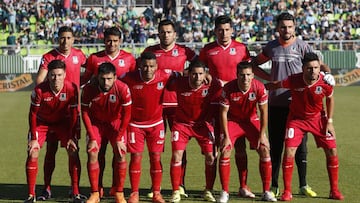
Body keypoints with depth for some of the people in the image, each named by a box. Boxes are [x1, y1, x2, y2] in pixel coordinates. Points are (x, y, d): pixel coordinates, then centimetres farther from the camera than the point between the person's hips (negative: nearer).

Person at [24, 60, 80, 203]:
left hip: (63, 122, 1)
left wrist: (71, 137, -14)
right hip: (42, 122, -1)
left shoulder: (72, 89, -23)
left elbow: (74, 114, -12)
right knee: (32, 153, -14)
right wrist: (34, 138, -17)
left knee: (73, 152, -13)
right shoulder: (39, 90, -27)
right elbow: (33, 114, -15)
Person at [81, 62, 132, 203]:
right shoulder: (89, 89, -24)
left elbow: (126, 115, -17)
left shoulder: (122, 88, -27)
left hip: (116, 122, -1)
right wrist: (92, 138, -15)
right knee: (92, 154, -11)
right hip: (96, 122, 1)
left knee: (120, 155, -11)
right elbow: (85, 113, -13)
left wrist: (119, 138, -16)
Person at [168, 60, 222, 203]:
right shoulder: (179, 84, -20)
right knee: (176, 156, -10)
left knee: (210, 156, -4)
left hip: (203, 124, 1)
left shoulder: (212, 85, -20)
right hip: (182, 123, -1)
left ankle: (209, 191, 13)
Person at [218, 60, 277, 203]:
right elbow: (223, 113, -16)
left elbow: (264, 112, -12)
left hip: (252, 120, 1)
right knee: (225, 152, -16)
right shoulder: (228, 89, -24)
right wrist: (226, 136, -17)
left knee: (264, 150, -10)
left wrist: (262, 135, -12)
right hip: (233, 120, -1)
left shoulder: (259, 87, -22)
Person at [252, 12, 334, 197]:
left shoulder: (301, 46, -1)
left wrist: (327, 75, -24)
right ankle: (274, 186, 13)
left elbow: (319, 65, -3)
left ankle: (303, 185, 13)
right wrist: (269, 78, 3)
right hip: (275, 103, 2)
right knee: (275, 146, 6)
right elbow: (254, 65, 18)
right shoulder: (271, 47, 7)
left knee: (300, 145, 3)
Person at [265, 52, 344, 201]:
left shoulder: (325, 82, -21)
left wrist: (329, 121, -1)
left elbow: (330, 99, 0)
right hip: (296, 118, -1)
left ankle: (334, 191, 12)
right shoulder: (293, 81, -25)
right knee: (289, 151, -14)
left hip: (318, 118, 1)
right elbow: (275, 85, -5)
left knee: (332, 151, -3)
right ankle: (287, 192, -3)